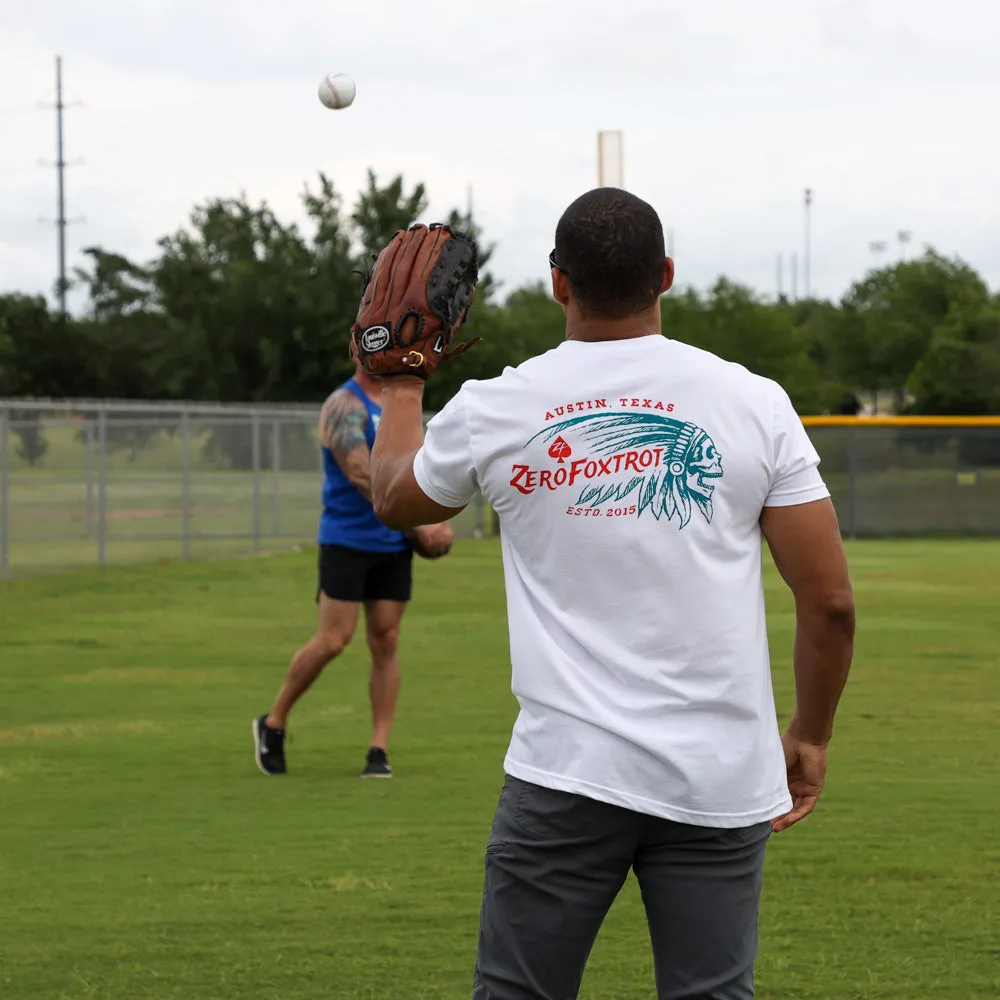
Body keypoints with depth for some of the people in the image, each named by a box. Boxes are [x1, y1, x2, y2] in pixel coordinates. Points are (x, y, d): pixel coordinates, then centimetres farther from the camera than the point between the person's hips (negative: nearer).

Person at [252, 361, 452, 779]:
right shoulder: (344, 407, -10)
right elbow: (362, 476, -20)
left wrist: (437, 518, 8)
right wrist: (416, 523, -20)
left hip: (394, 546, 6)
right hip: (347, 540, -6)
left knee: (385, 642, 1)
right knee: (333, 640, -10)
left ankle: (379, 750, 3)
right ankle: (273, 724, 8)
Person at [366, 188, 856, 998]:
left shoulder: (495, 409, 0)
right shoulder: (752, 402, -2)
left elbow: (393, 498, 23)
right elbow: (830, 600, -1)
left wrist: (401, 391, 41)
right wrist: (811, 738, 14)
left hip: (565, 776, 0)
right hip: (720, 779, 0)